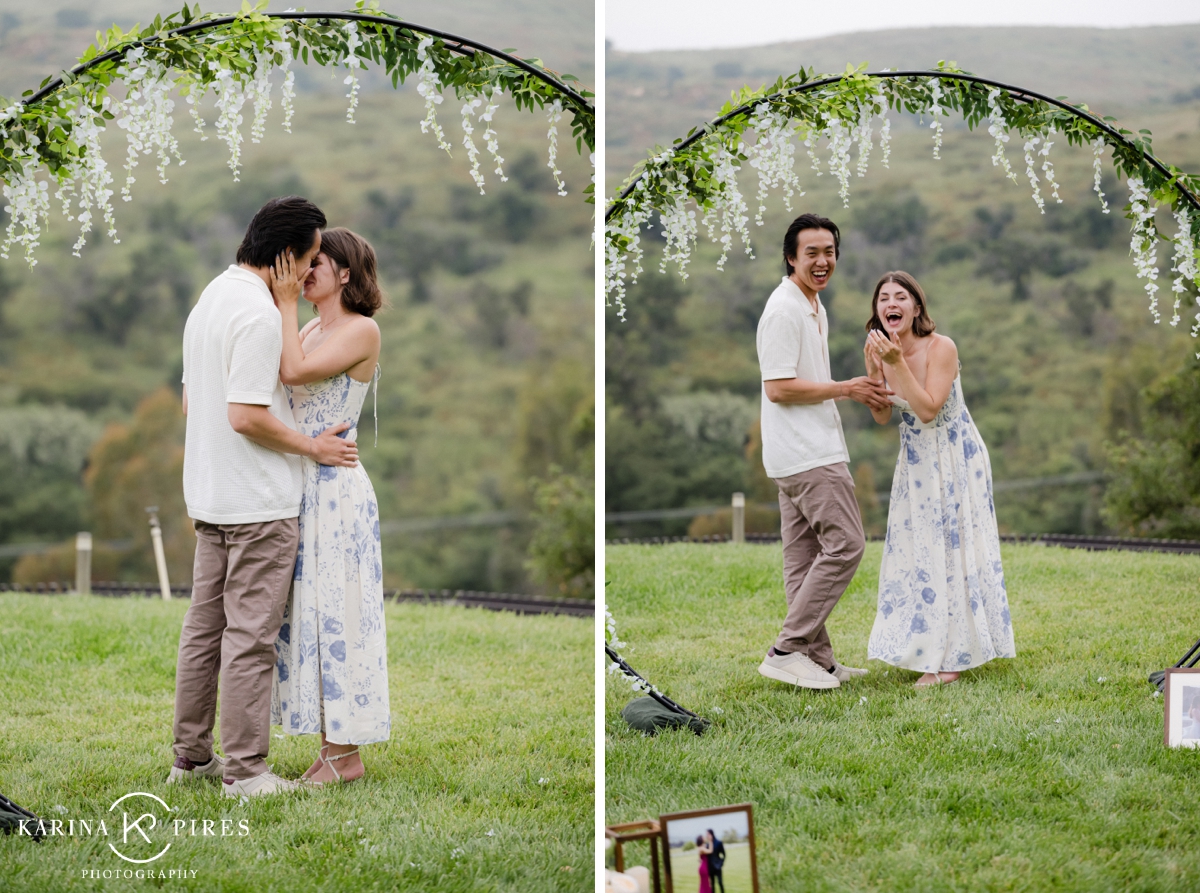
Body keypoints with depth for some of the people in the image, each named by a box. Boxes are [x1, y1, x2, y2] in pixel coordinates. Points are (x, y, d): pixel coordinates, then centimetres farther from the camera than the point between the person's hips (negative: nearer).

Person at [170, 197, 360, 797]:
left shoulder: (208, 300, 14)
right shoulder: (258, 313, -18)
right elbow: (247, 414, -23)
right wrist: (313, 447, -11)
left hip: (209, 497, 10)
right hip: (258, 503, -10)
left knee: (204, 627, 14)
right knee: (250, 636, -5)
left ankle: (191, 755, 21)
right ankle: (245, 770, -1)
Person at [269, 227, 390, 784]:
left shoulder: (362, 330, -11)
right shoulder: (311, 329, 15)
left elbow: (293, 371, -22)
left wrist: (286, 301, -16)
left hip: (335, 488, -8)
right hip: (299, 484, 8)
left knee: (336, 613, -3)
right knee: (309, 611, 10)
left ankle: (346, 754, 4)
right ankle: (333, 744, 16)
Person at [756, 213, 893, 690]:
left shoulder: (814, 307, 19)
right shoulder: (783, 311, -14)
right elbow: (778, 387, -19)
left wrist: (861, 392, 14)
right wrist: (847, 389, -15)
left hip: (809, 451, 10)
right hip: (807, 454, -10)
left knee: (805, 556, 10)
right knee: (844, 544, -12)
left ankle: (817, 659, 13)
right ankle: (787, 650, -11)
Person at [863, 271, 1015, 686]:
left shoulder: (941, 348, -22)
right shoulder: (883, 351, -4)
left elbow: (928, 409, -27)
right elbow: (882, 416, -2)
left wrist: (898, 363, -32)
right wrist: (874, 370, -16)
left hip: (954, 459, -6)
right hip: (915, 461, 6)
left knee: (952, 547, -3)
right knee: (915, 549, 9)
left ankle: (952, 656, 4)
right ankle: (928, 648, 22)